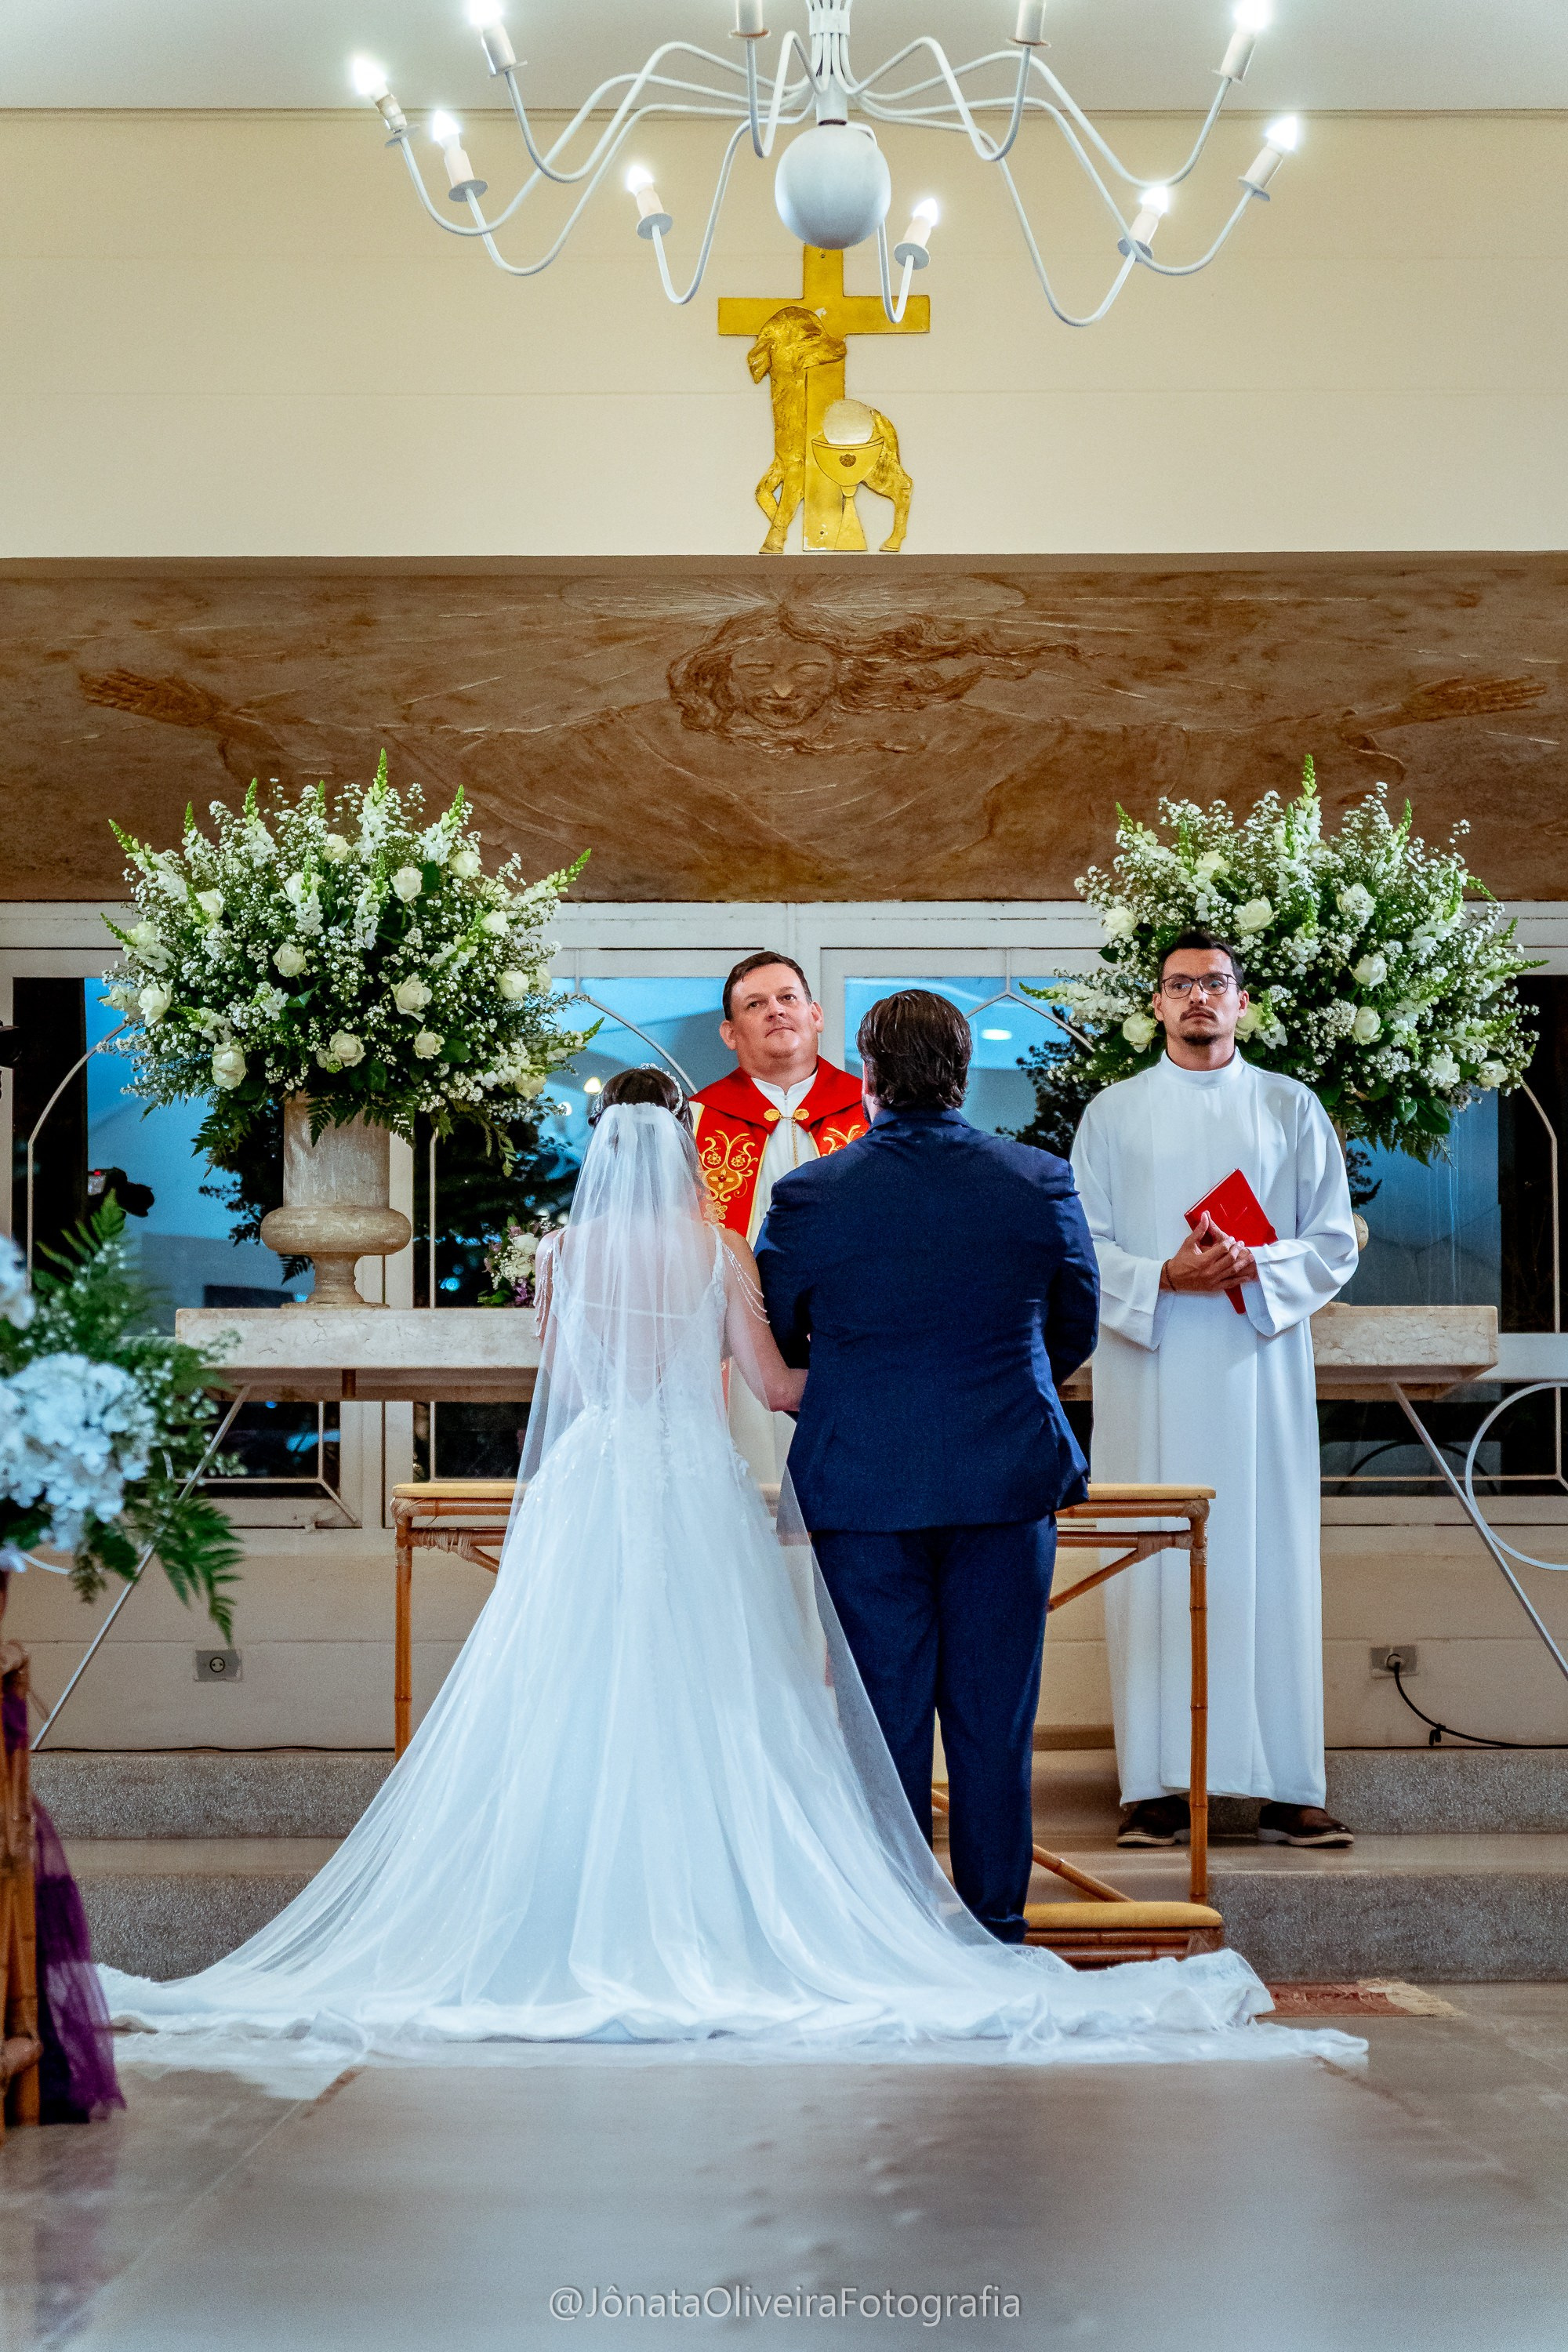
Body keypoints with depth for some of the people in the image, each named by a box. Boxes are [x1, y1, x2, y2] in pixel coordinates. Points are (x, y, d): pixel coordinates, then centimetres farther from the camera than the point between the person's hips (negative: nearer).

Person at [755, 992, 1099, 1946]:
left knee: (884, 1714, 6)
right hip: (1009, 1476, 1)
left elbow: (773, 1339, 6)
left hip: (861, 1483, -1)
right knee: (995, 1714, 8)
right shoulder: (1041, 1182, -3)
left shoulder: (809, 1196, -7)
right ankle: (996, 1927, 14)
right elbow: (1076, 1327, 9)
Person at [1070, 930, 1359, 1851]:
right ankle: (1158, 1786, -2)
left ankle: (1287, 1789, -1)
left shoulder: (1293, 1109, 10)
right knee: (1154, 1570, -4)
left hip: (1261, 1370, 0)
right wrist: (1163, 1278, -14)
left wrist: (1258, 1266, -13)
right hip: (1150, 1372, 0)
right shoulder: (1114, 1113, 10)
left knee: (1271, 1566, -3)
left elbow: (1335, 1245, 6)